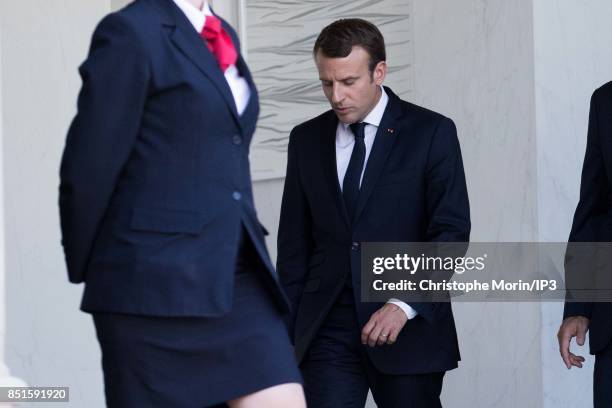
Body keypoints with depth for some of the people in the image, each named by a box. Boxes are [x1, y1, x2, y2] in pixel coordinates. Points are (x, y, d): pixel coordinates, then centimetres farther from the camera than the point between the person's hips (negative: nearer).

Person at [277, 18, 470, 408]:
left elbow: (452, 232, -7)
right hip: (328, 329, 2)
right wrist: (287, 330, 7)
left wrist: (405, 304, -19)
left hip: (409, 328, -2)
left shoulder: (431, 133, -1)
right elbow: (294, 244, 13)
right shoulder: (307, 139, 10)